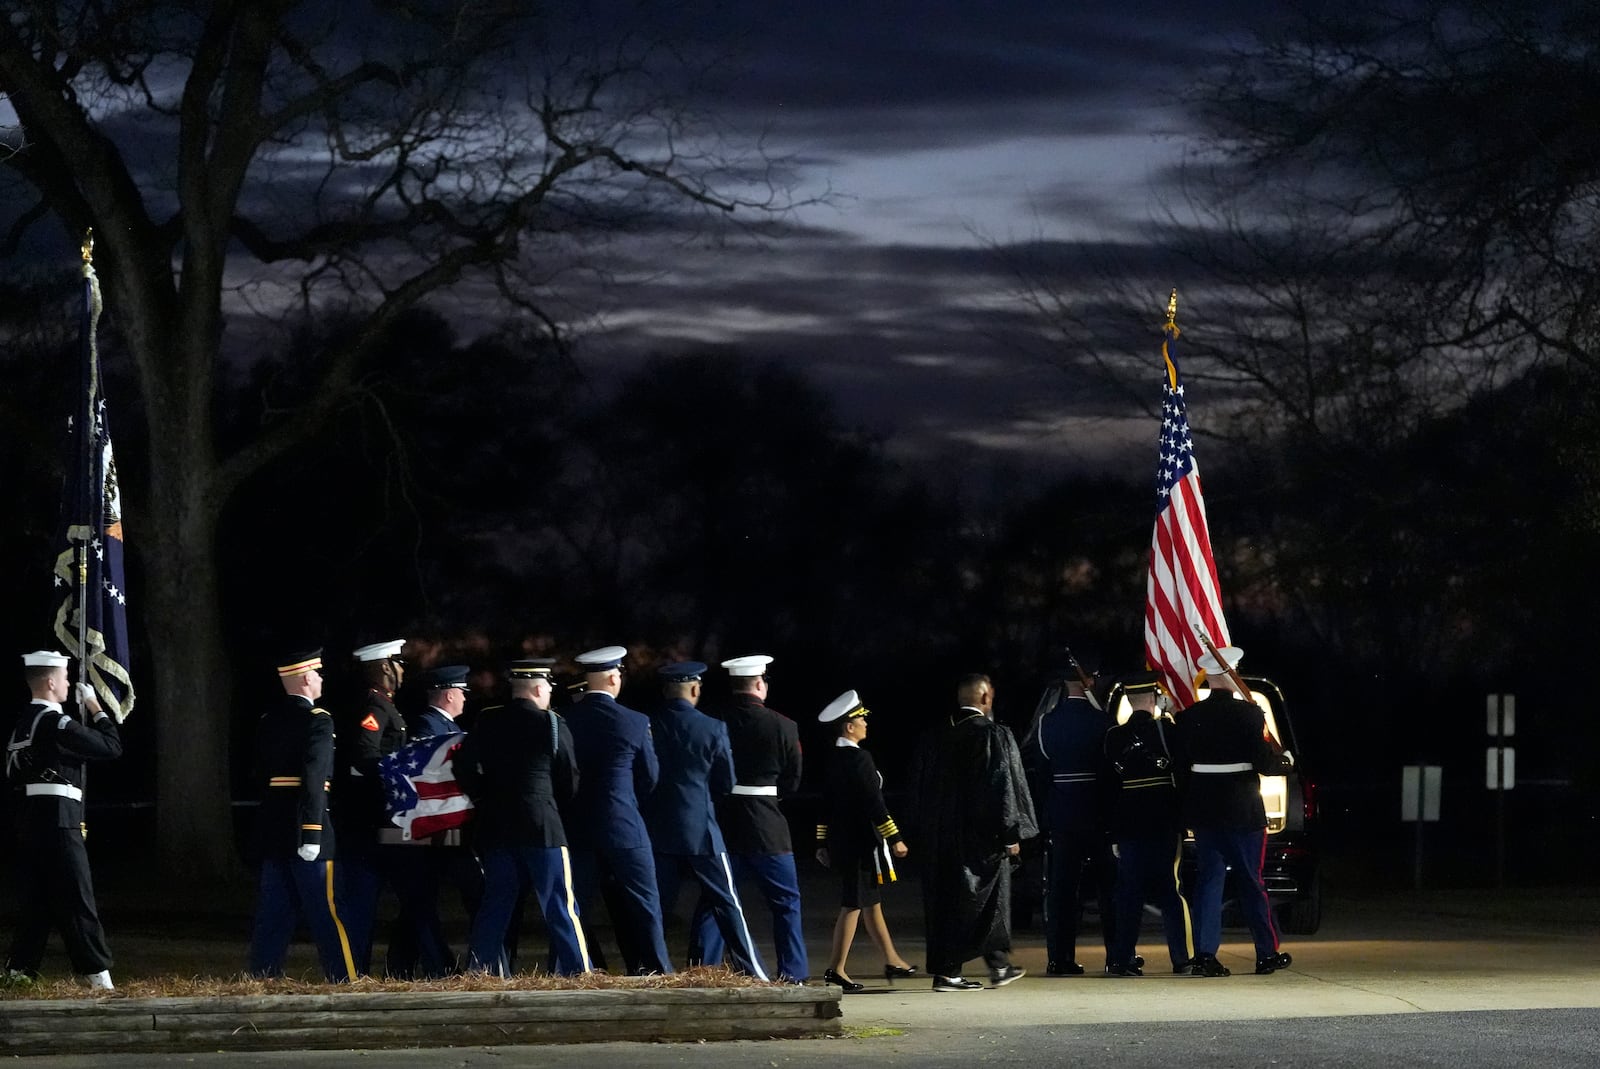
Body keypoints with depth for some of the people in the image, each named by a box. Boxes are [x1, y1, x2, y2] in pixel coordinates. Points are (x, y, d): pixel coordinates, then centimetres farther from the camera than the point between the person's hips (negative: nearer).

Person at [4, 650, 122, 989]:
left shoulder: (23, 723, 12)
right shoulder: (57, 723, -13)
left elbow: (12, 773, 17)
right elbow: (112, 747, -9)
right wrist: (95, 707, 1)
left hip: (29, 821, 8)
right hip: (58, 821, -8)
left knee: (36, 899, 12)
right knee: (76, 899, -6)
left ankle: (20, 969, 12)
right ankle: (97, 974, -5)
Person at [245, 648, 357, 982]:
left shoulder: (267, 721, 12)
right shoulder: (317, 721, -12)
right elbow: (313, 779, -20)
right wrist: (312, 833, -22)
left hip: (271, 827, 7)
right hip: (302, 827, -7)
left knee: (274, 911, 10)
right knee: (325, 911, -4)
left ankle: (262, 978, 10)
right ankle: (345, 980, -2)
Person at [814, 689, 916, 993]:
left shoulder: (833, 760, 10)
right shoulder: (858, 759, -17)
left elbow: (826, 803, 14)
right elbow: (873, 803, -19)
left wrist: (822, 843, 19)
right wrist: (895, 839, -16)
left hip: (841, 841, 9)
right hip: (861, 843, -9)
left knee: (872, 902, 16)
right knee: (854, 905, -6)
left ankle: (892, 962, 25)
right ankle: (836, 970, -7)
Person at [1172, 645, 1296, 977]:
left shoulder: (1190, 716, 1)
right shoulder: (1248, 713, -12)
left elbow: (1183, 762, 4)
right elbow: (1264, 762, -13)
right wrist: (1285, 761, 7)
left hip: (1204, 810, 4)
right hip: (1242, 810, -4)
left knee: (1209, 878, 7)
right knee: (1251, 881, 6)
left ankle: (1204, 955, -1)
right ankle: (1267, 954, 14)